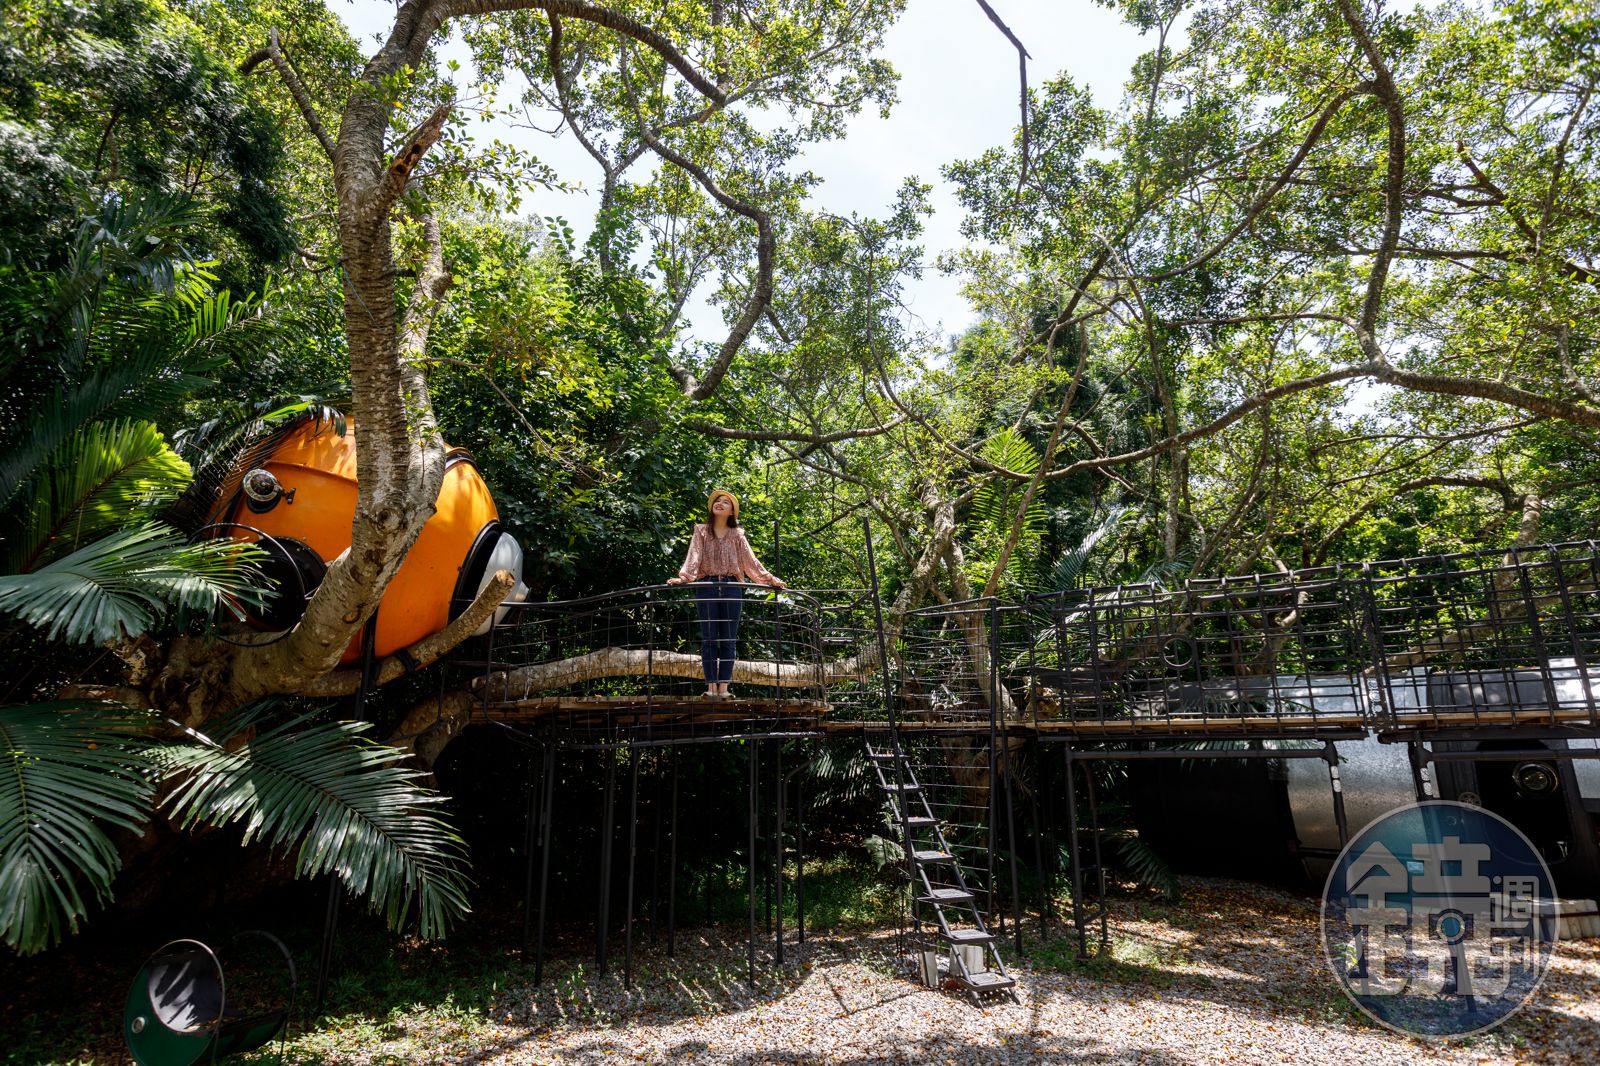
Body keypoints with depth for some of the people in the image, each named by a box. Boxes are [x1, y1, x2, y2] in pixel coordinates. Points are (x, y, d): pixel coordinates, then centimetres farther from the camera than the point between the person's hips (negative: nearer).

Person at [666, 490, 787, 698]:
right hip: (707, 587, -1)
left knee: (729, 639, -1)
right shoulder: (701, 532, 10)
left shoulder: (737, 535, 15)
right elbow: (694, 556, -3)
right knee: (709, 638, -3)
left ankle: (724, 687, 1)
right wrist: (683, 577, -19)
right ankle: (711, 686, -1)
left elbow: (751, 560, 10)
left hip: (731, 588, 2)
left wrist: (769, 579, 0)